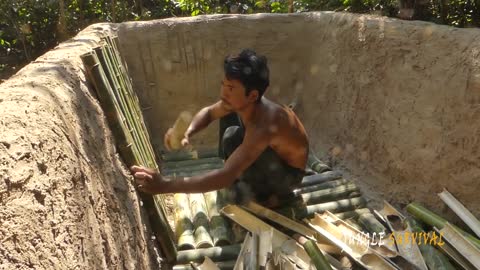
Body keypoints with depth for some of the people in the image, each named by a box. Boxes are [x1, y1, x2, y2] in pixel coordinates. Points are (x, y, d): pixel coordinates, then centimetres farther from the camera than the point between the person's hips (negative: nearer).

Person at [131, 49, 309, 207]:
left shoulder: (264, 126, -41)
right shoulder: (242, 103, -17)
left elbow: (226, 176, -47)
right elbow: (209, 112, 0)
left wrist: (165, 185, -49)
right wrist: (187, 132, -23)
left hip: (288, 172, -7)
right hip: (273, 155, 7)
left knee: (233, 137, -31)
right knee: (228, 114, 2)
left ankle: (264, 192, -6)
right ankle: (240, 174, 14)